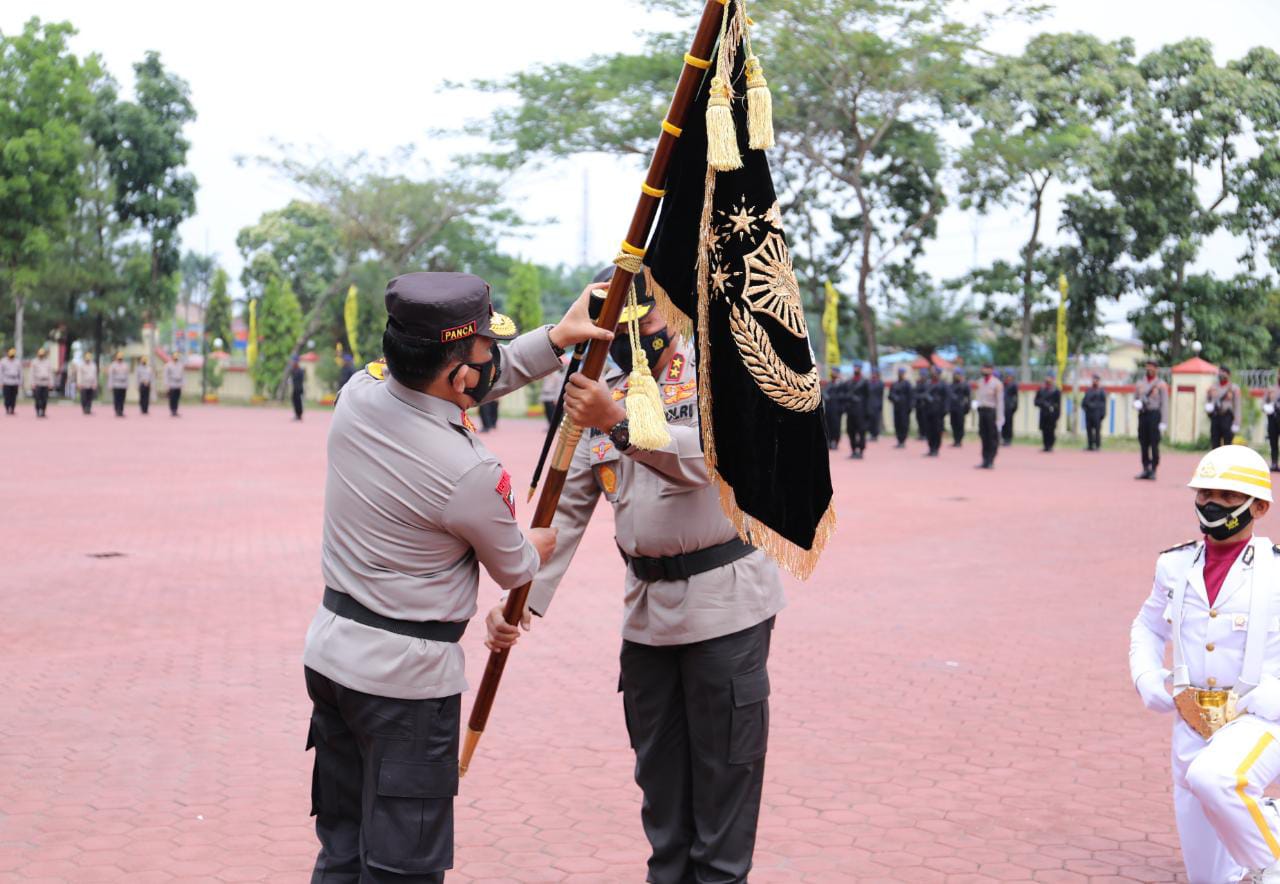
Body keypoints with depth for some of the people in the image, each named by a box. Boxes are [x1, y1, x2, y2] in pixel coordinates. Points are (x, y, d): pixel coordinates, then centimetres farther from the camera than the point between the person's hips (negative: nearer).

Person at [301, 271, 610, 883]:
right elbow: (513, 570, -3)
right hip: (407, 676, -8)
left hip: (330, 650, 8)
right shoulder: (471, 476, -23)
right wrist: (535, 548, 20)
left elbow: (483, 378, 13)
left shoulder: (359, 394, -6)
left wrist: (557, 338, 12)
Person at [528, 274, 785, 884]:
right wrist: (523, 598, -5)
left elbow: (706, 457, -26)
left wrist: (620, 424, -39)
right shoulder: (600, 396, 8)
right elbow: (567, 509, 5)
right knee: (658, 767, 15)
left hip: (725, 599, -5)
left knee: (723, 765, 0)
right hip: (646, 607, 6)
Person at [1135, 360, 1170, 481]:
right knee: (1143, 444, 5)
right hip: (1142, 414, 4)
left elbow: (1164, 404, -4)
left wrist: (1164, 422, -11)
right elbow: (1135, 398, 19)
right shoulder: (1140, 382, 13)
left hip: (1155, 414, -4)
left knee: (1154, 444, -7)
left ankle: (1153, 471, -3)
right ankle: (1146, 470, 11)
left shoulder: (1161, 384, 0)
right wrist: (1136, 404, -6)